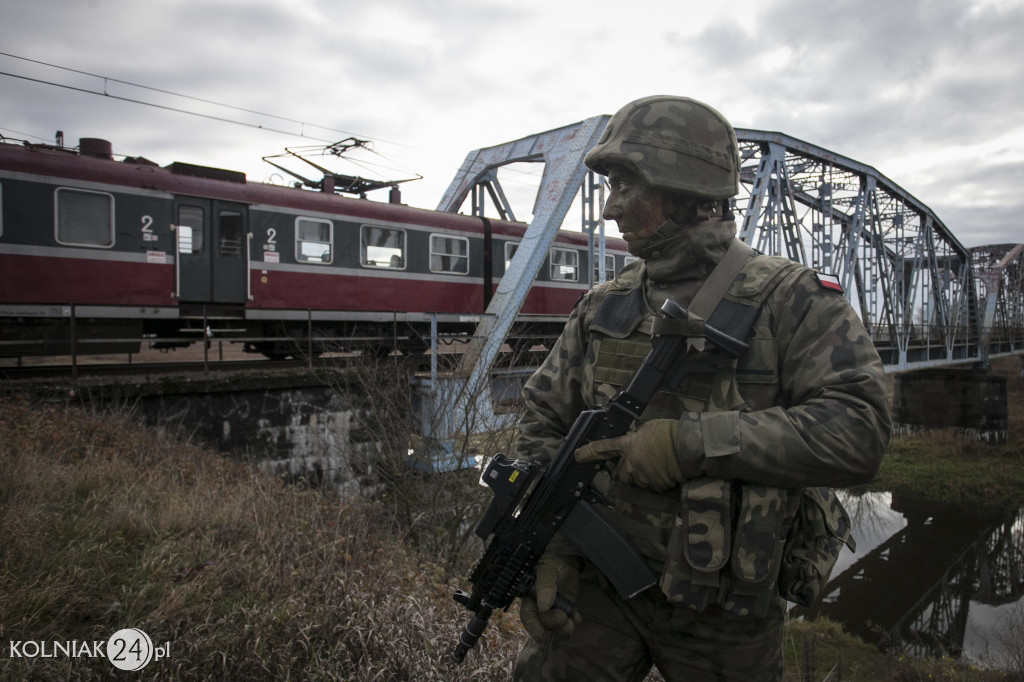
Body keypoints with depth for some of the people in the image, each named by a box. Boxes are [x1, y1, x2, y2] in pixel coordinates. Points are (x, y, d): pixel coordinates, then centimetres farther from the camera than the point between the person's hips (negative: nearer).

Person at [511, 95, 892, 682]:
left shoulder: (791, 299, -9)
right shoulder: (603, 307, 3)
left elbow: (858, 430, -21)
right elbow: (545, 422, 6)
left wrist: (690, 443, -27)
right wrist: (548, 543, -6)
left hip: (726, 610, -2)